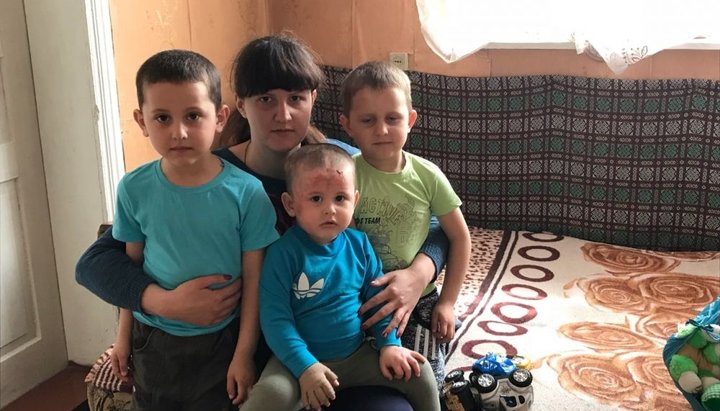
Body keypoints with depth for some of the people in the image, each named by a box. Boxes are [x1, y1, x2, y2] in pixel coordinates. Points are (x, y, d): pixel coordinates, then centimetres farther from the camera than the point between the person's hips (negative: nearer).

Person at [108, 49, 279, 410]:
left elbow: (254, 278, -11)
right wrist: (123, 334, 10)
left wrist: (244, 354, -6)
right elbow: (131, 264, 3)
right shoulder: (134, 189, -11)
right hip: (153, 339, 2)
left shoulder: (246, 192, -18)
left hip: (220, 339, -2)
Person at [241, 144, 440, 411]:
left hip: (357, 355, 5)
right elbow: (275, 318, -17)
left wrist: (390, 344, -2)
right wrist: (305, 366, -24)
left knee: (420, 374, -1)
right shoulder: (283, 253, -16)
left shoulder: (359, 245, 0)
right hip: (300, 358, -4)